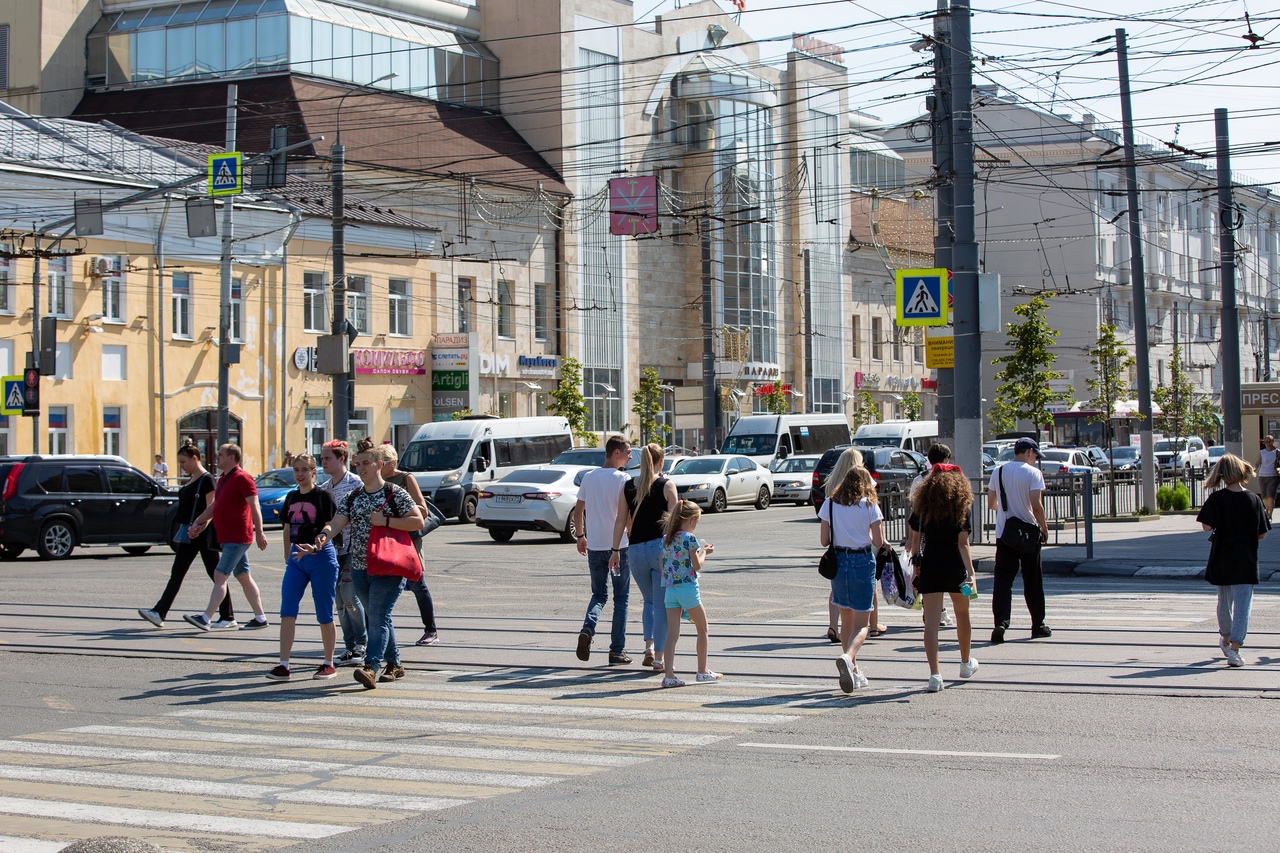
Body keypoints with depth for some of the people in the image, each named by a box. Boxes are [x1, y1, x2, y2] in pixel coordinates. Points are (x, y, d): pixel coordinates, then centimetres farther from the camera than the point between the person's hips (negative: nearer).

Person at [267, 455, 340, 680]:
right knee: (287, 612, -5)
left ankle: (328, 664, 14)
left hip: (321, 557, -5)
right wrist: (287, 558, 17)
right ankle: (284, 665, -5)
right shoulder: (291, 497, 12)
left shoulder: (323, 496, -6)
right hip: (296, 559, 5)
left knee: (324, 614, 2)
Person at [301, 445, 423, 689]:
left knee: (378, 616, -16)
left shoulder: (395, 494, -3)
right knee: (376, 618, 13)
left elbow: (418, 522, -8)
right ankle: (394, 665, 25)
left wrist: (385, 521, -16)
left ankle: (371, 668, -26)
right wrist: (321, 540, -22)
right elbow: (336, 524, 0)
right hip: (359, 568, 6)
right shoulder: (353, 498, 12)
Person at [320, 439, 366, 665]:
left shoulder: (355, 484, -7)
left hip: (353, 547, -7)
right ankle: (350, 646, 12)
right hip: (332, 549, 7)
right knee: (339, 600, 5)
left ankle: (362, 644, 1)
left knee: (349, 596, -11)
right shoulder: (324, 489, 13)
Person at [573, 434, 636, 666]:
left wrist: (580, 537, 20)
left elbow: (578, 511, 9)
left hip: (594, 546, 4)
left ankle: (588, 628, -11)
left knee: (599, 594, 17)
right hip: (619, 546, -4)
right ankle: (617, 651, 6)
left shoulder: (589, 478, 6)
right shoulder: (623, 479, -9)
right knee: (620, 598, 6)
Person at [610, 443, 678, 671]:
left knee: (649, 601, 20)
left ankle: (649, 646, 3)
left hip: (636, 550, 3)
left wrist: (615, 550, 11)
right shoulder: (666, 486, -3)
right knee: (662, 605, 4)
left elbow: (620, 521, 5)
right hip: (661, 547, -3)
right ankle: (658, 657, 2)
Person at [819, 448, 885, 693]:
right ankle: (847, 657, -29)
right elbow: (878, 542, -8)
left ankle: (853, 671, 21)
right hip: (863, 562, -3)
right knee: (861, 623, 0)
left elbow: (824, 540, 1)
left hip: (838, 562, 3)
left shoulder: (831, 503, 2)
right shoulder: (869, 505, -6)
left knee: (846, 620, 17)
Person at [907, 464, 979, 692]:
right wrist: (970, 573, -15)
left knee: (931, 621, -3)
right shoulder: (960, 507, -5)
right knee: (962, 614, 21)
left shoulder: (921, 506, 2)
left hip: (929, 566, 1)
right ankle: (966, 663, 40)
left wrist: (916, 568, 13)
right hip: (955, 567, -1)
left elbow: (915, 540, 4)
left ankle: (935, 674, -15)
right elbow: (963, 544, -12)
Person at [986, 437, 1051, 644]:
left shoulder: (998, 472, 6)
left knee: (1003, 581, -2)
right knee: (1032, 582, 10)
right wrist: (1044, 528, -3)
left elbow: (991, 504, 12)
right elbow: (1036, 505, -17)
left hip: (1003, 534, 3)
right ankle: (1038, 625, 20)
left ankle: (1000, 623, -18)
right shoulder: (1033, 473, -9)